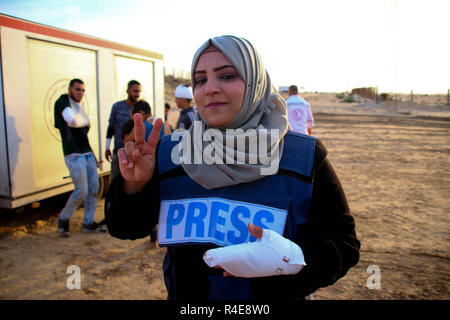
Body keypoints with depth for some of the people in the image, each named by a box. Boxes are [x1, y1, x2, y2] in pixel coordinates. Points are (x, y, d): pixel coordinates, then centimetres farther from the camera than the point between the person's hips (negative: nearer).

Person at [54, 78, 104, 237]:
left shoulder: (78, 106, 19)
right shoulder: (63, 102, -6)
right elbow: (72, 121, -28)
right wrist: (86, 123, -8)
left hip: (87, 154, 8)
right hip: (74, 155, -8)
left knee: (94, 188, 6)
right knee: (82, 191, -8)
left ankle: (89, 222, 17)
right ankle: (63, 219, 15)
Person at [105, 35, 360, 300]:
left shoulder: (306, 158, -16)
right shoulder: (168, 153, -10)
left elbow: (344, 245, -12)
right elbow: (127, 228, -3)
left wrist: (295, 260, -30)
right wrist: (134, 186, -22)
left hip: (277, 293, -1)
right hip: (184, 293, 2)